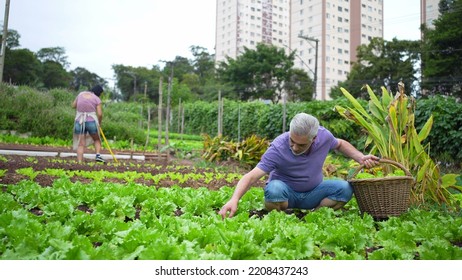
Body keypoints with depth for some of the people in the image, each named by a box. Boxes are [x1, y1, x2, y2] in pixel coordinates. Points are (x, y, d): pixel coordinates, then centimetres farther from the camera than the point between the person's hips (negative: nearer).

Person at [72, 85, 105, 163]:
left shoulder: (81, 94, 9)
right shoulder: (97, 99, -2)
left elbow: (73, 105, 19)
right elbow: (100, 114, -8)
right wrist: (99, 123, 8)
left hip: (79, 122, 3)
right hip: (91, 122, -2)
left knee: (80, 144, 3)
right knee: (97, 140, 20)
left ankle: (79, 163, -7)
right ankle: (98, 155, 0)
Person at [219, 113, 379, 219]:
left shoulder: (324, 136, -16)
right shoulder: (278, 148, -29)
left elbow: (341, 144, 9)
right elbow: (252, 176, -35)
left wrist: (361, 158, -5)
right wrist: (234, 200, -49)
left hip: (313, 193, 4)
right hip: (285, 191, -4)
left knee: (345, 188, -21)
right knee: (274, 189, -38)